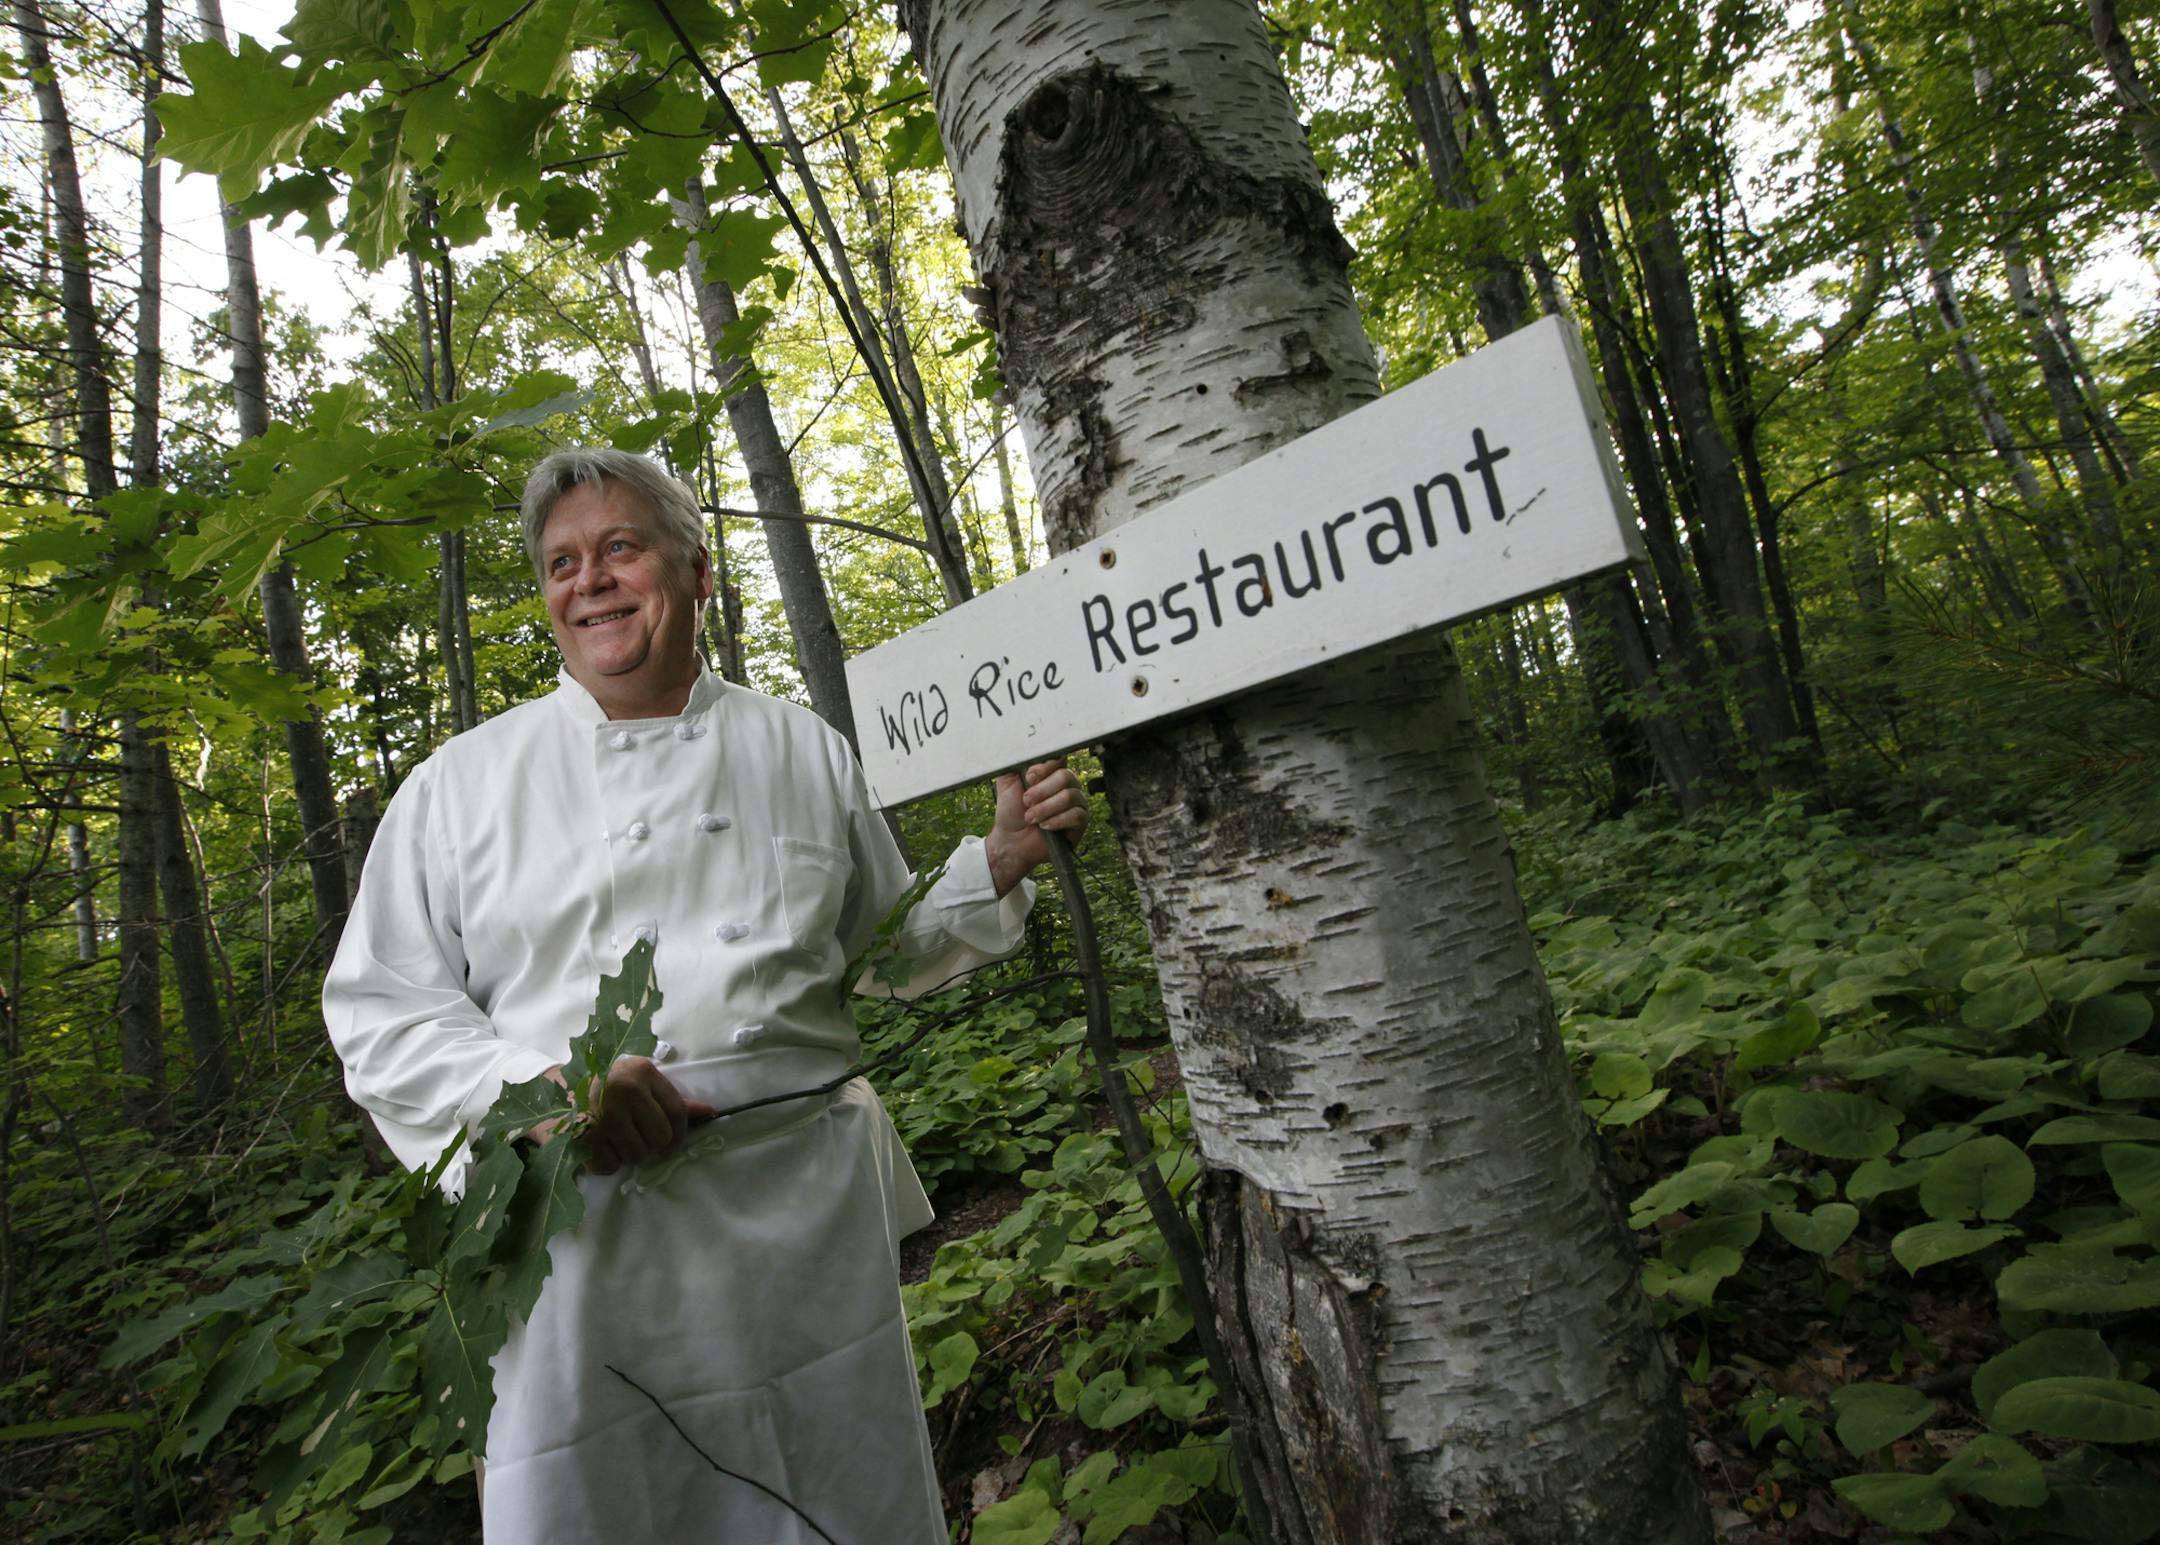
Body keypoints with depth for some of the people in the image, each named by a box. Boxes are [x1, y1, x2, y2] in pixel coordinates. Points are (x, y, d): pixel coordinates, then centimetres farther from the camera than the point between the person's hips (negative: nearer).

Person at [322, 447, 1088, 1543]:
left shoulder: (807, 752, 7)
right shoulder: (459, 784, 4)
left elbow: (884, 952, 15)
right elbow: (378, 1010, 2)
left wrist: (999, 863, 1)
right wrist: (540, 1088, -15)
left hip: (812, 1208, 2)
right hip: (586, 1237, -1)